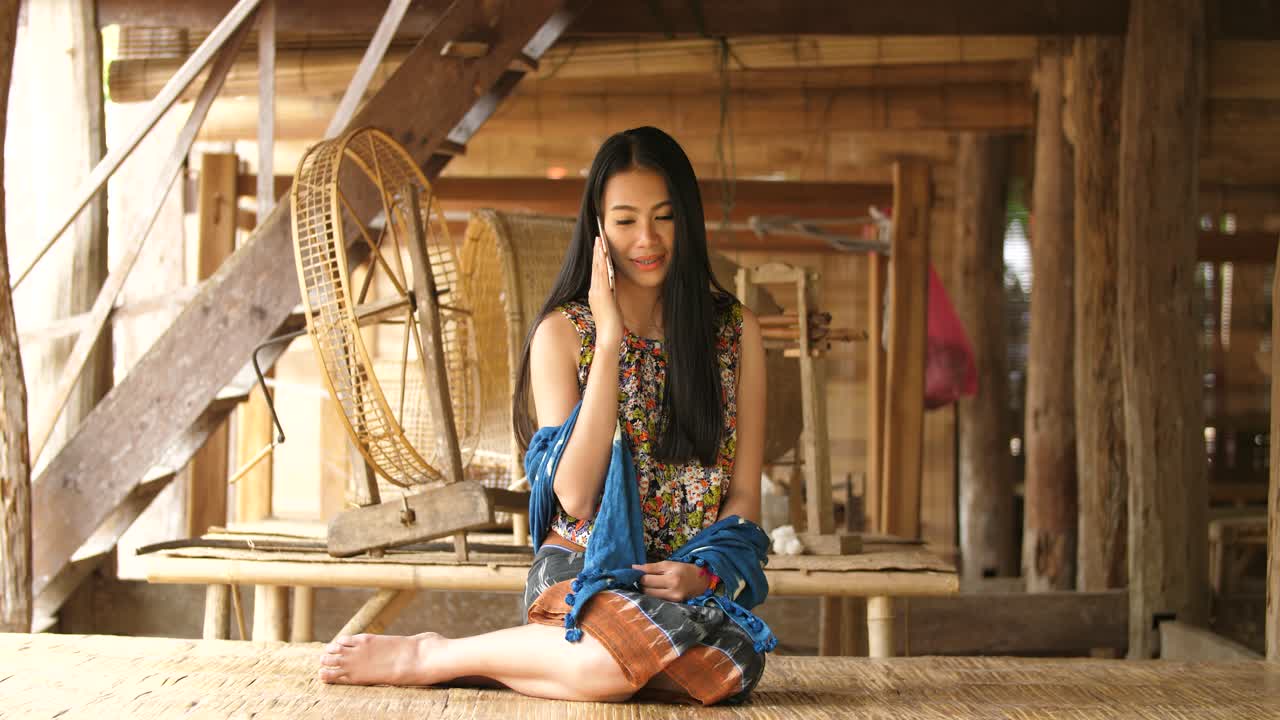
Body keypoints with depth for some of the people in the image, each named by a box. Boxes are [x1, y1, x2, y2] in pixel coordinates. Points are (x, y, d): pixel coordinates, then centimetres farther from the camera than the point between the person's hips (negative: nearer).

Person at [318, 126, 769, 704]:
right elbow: (574, 495, -8)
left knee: (736, 663, -35)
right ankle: (427, 655, -13)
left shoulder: (735, 331, 8)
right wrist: (610, 340, -10)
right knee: (628, 654, -40)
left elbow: (744, 495, 9)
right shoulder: (564, 332, 3)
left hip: (689, 585, 3)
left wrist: (703, 570, -12)